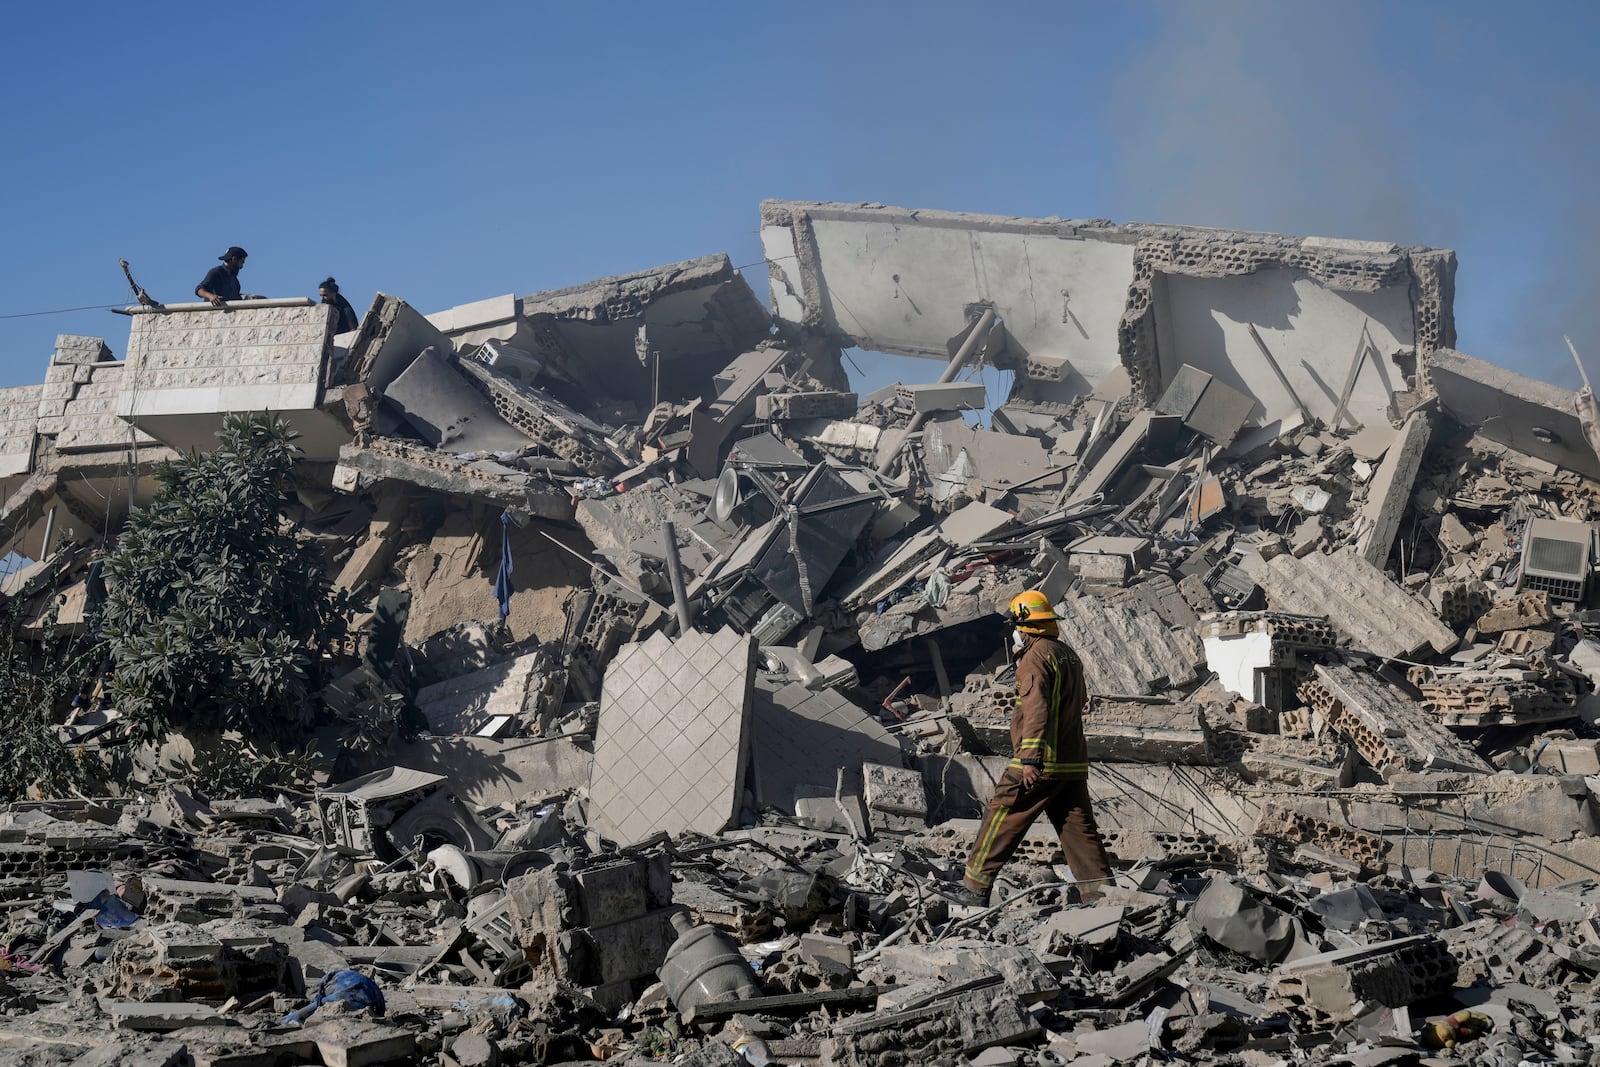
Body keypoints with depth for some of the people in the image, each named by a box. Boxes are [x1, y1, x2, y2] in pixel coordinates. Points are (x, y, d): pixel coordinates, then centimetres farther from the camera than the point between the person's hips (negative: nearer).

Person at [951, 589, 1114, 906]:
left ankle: (975, 888, 6)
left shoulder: (1035, 657, -11)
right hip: (1074, 763, 8)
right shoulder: (1069, 655, 17)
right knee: (1079, 830, 7)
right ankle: (1102, 894, 2)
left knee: (1001, 819, 2)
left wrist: (1030, 758, -26)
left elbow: (1036, 709, -21)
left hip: (1040, 764, -8)